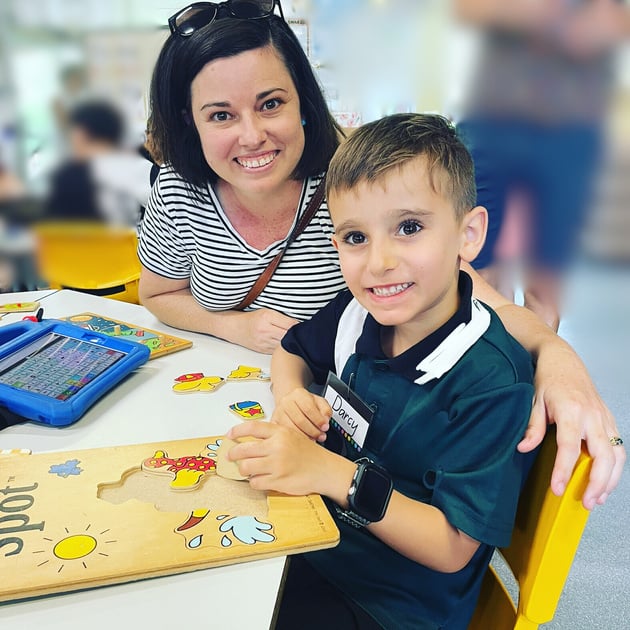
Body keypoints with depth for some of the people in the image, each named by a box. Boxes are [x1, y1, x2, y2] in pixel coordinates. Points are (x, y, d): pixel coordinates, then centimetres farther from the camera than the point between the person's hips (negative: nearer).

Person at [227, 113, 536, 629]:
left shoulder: (493, 382, -26)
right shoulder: (356, 314, -9)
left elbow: (452, 548, -22)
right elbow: (293, 350, 13)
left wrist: (332, 474, -31)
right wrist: (290, 394, -9)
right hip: (313, 538, 5)